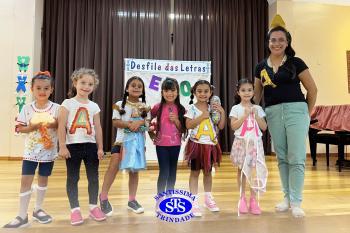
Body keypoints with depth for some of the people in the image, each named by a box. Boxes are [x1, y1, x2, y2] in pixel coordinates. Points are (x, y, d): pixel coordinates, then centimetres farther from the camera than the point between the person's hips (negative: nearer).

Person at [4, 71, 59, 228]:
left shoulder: (56, 108, -6)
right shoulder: (27, 108, -4)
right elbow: (19, 128, -2)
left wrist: (54, 125, -22)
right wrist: (31, 127, -20)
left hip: (49, 151, 0)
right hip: (31, 151, 0)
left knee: (43, 179, 14)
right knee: (25, 181, 0)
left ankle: (38, 210, 32)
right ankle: (22, 216, 11)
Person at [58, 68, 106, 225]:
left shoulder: (94, 106, 8)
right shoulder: (68, 103, -1)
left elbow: (98, 128, 8)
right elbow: (61, 126, -6)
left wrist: (100, 148, 5)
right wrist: (62, 146, -11)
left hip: (91, 145, 3)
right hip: (73, 145, -3)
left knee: (93, 177, 8)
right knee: (72, 178, 5)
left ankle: (93, 207, 21)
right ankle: (75, 209, 16)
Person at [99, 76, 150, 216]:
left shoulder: (145, 107, 8)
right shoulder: (120, 105, 0)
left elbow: (148, 122, 2)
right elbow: (116, 122, -7)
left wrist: (140, 122, -18)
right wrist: (129, 124, -21)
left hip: (138, 141, 3)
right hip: (122, 140, -2)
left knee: (134, 170, 9)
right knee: (113, 166, -11)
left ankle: (132, 200, 21)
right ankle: (103, 196, 7)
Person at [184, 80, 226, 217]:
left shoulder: (213, 108, 5)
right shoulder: (192, 108, -5)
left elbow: (221, 126, 3)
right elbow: (188, 125, -16)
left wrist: (222, 112, -7)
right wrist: (202, 116, -18)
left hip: (210, 144, 4)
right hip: (196, 144, -4)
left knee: (208, 172, 17)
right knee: (195, 172, 3)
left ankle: (208, 198, 33)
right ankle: (194, 201, 11)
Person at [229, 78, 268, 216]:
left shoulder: (258, 108, 8)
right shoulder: (236, 108, 1)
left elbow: (264, 127, 4)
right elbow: (233, 126, -9)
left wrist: (256, 116, -8)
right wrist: (245, 115, -14)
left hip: (255, 143, 2)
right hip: (241, 142, -1)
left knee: (255, 170, -1)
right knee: (242, 170, 5)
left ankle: (253, 200, 10)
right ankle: (242, 199, 16)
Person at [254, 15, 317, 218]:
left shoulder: (295, 62, -1)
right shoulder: (261, 66, 9)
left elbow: (312, 89, 3)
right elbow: (257, 94, 16)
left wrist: (307, 113, 3)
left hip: (295, 110, -3)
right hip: (273, 113, 4)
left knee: (296, 158, -5)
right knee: (282, 157, 10)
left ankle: (296, 202, 7)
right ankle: (287, 197, 22)